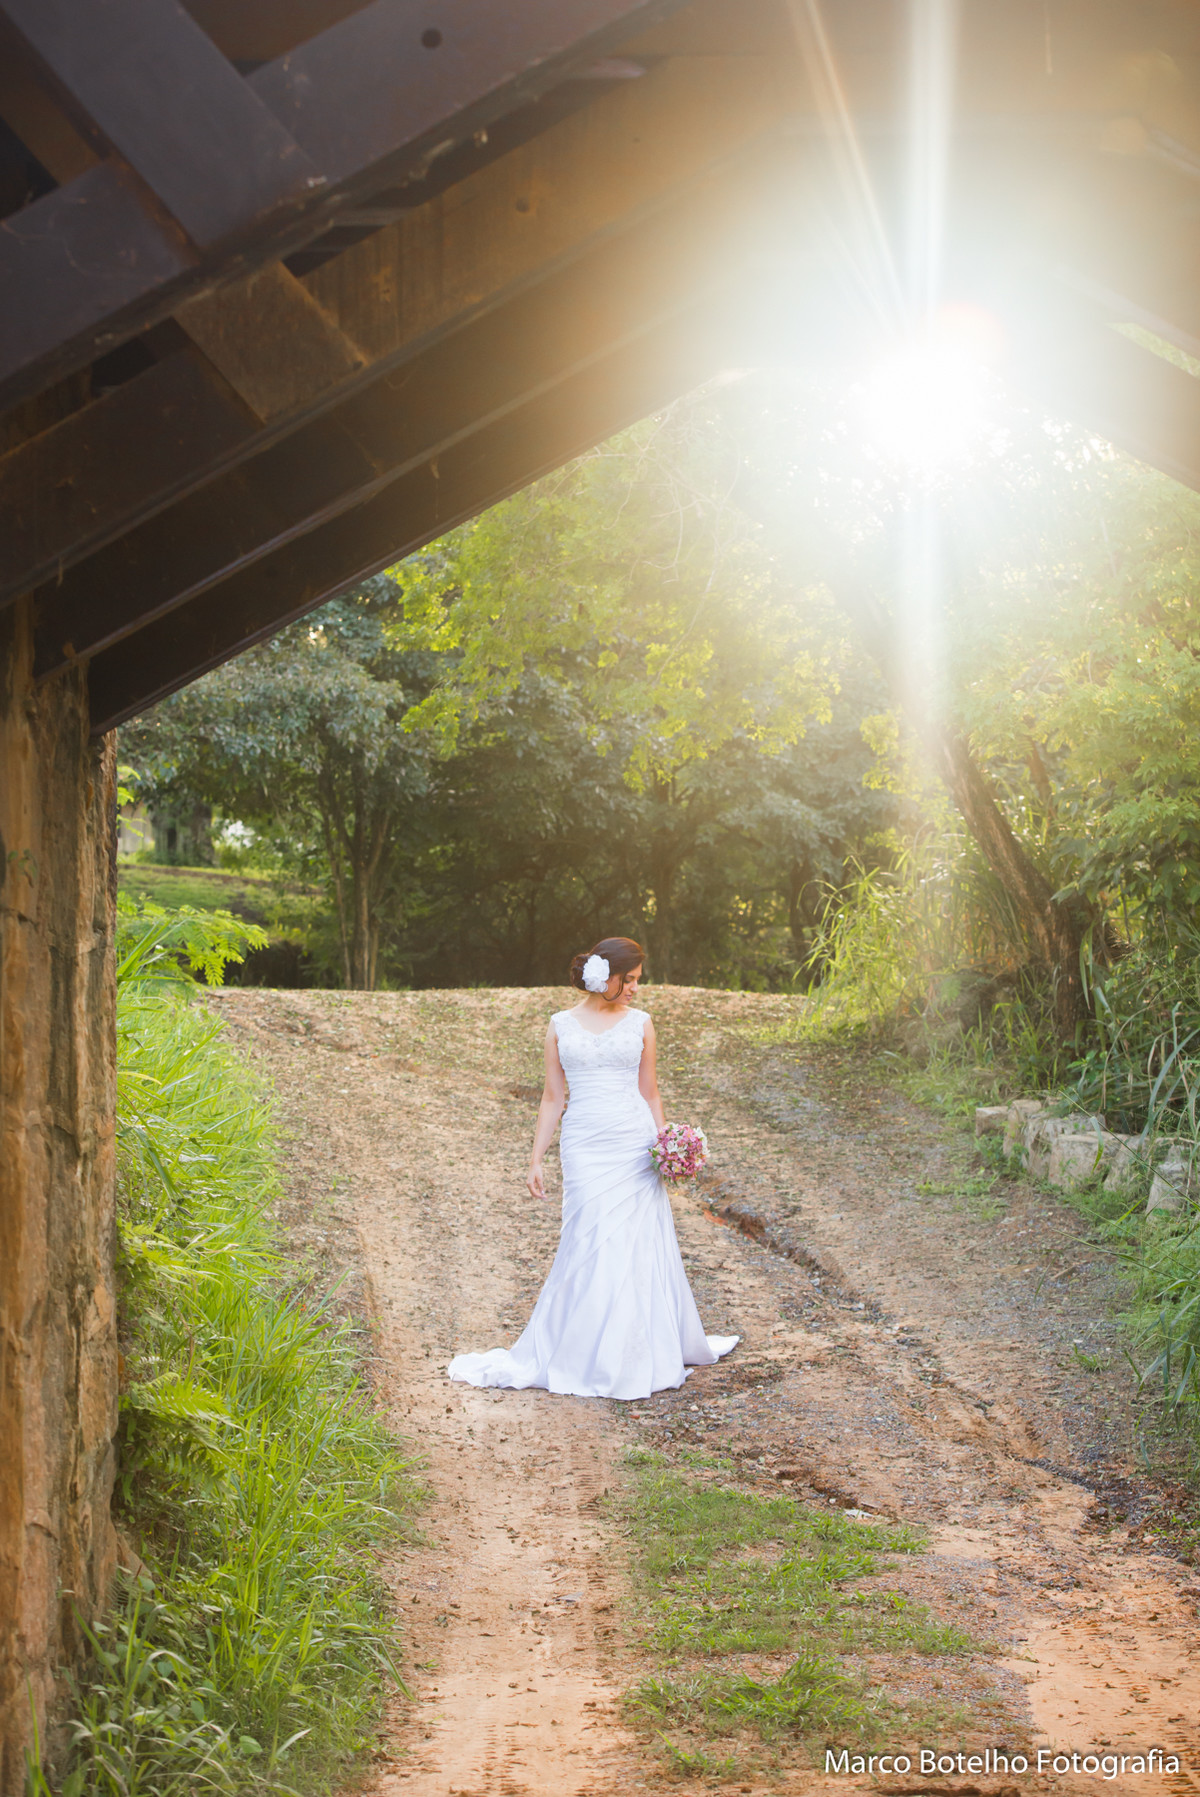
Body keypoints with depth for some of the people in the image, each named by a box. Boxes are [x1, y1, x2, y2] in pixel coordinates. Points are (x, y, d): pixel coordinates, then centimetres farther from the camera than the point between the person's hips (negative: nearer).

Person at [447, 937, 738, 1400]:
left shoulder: (639, 1023, 8)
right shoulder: (561, 1025, 7)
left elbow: (649, 1092, 12)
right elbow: (552, 1097, 9)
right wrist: (536, 1160, 5)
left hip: (634, 1145, 1)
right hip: (585, 1148, -1)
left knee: (638, 1248, 2)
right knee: (589, 1247, -4)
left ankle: (637, 1353, 16)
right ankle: (590, 1358, 7)